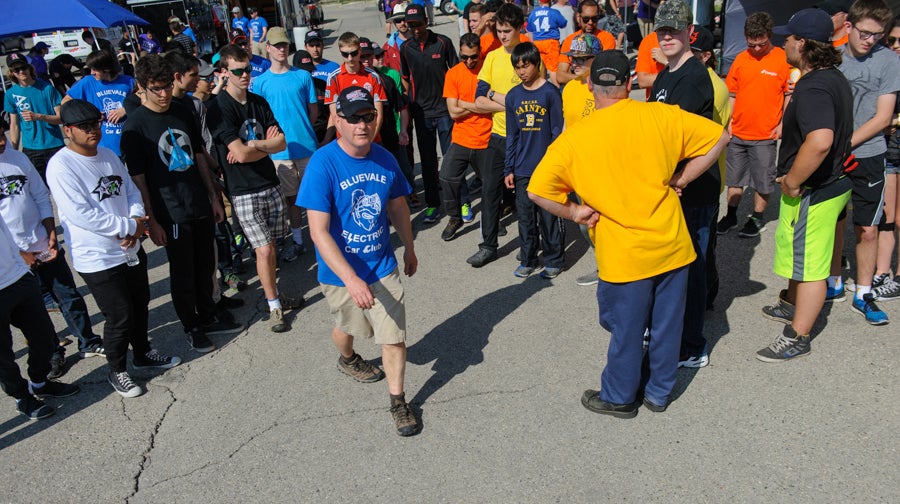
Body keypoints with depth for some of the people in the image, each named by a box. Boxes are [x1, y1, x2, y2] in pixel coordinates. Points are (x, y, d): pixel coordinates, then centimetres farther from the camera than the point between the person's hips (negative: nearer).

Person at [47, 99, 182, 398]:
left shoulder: (108, 155, 7)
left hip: (131, 249, 7)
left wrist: (136, 222, -11)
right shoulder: (61, 166, -18)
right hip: (98, 259, -7)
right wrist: (128, 226, -19)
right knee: (120, 317, 2)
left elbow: (131, 191, 9)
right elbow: (80, 214, -24)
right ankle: (116, 371, 25)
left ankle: (143, 353, 44)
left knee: (140, 304, 21)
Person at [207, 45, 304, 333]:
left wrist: (252, 146, -13)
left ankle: (273, 295, 27)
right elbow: (240, 153, -20)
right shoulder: (220, 108, -12)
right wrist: (267, 143, -3)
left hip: (269, 183, 5)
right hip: (244, 191, -5)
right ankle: (274, 307, 9)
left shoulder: (259, 102, 8)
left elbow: (282, 143, 2)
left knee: (270, 246, 11)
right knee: (263, 250, -4)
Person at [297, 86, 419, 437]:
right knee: (348, 326, 23)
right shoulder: (323, 164, -22)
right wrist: (352, 279, -32)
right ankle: (347, 360, 57)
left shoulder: (384, 159, -6)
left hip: (383, 267, 2)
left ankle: (398, 401, 22)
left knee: (395, 337, 1)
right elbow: (319, 231, -26)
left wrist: (409, 248, 21)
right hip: (340, 273, -2)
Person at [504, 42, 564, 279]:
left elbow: (557, 132, -4)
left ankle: (554, 260, 18)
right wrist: (509, 168, 7)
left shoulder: (550, 92, -5)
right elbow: (511, 136, 11)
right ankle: (528, 259, 24)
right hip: (522, 169, 4)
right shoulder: (513, 96, 7)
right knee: (525, 216, 11)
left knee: (549, 215, 4)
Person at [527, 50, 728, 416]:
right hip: (672, 246, 3)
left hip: (625, 255, -3)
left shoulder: (574, 137, -10)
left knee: (627, 330, 13)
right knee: (667, 323, 17)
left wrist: (572, 212, 0)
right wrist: (681, 179, 6)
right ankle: (659, 392, 35)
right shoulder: (659, 116, -5)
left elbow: (538, 191, -12)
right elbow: (719, 137, 2)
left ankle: (618, 397, 32)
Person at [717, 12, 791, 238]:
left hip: (765, 135, -3)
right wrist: (727, 121, 3)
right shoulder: (741, 59, 2)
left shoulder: (783, 59, -7)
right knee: (734, 177, 13)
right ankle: (731, 216, 27)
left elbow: (789, 95, -2)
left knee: (763, 180, 8)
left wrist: (782, 124, -8)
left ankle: (757, 219, 23)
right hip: (737, 132, 4)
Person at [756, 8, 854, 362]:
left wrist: (793, 182, -29)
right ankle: (791, 305, 47)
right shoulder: (834, 78, 8)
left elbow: (820, 140, -41)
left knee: (808, 266, 1)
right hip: (833, 182, 10)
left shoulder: (813, 88, -26)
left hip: (813, 192, -10)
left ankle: (797, 338, 14)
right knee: (800, 255, 27)